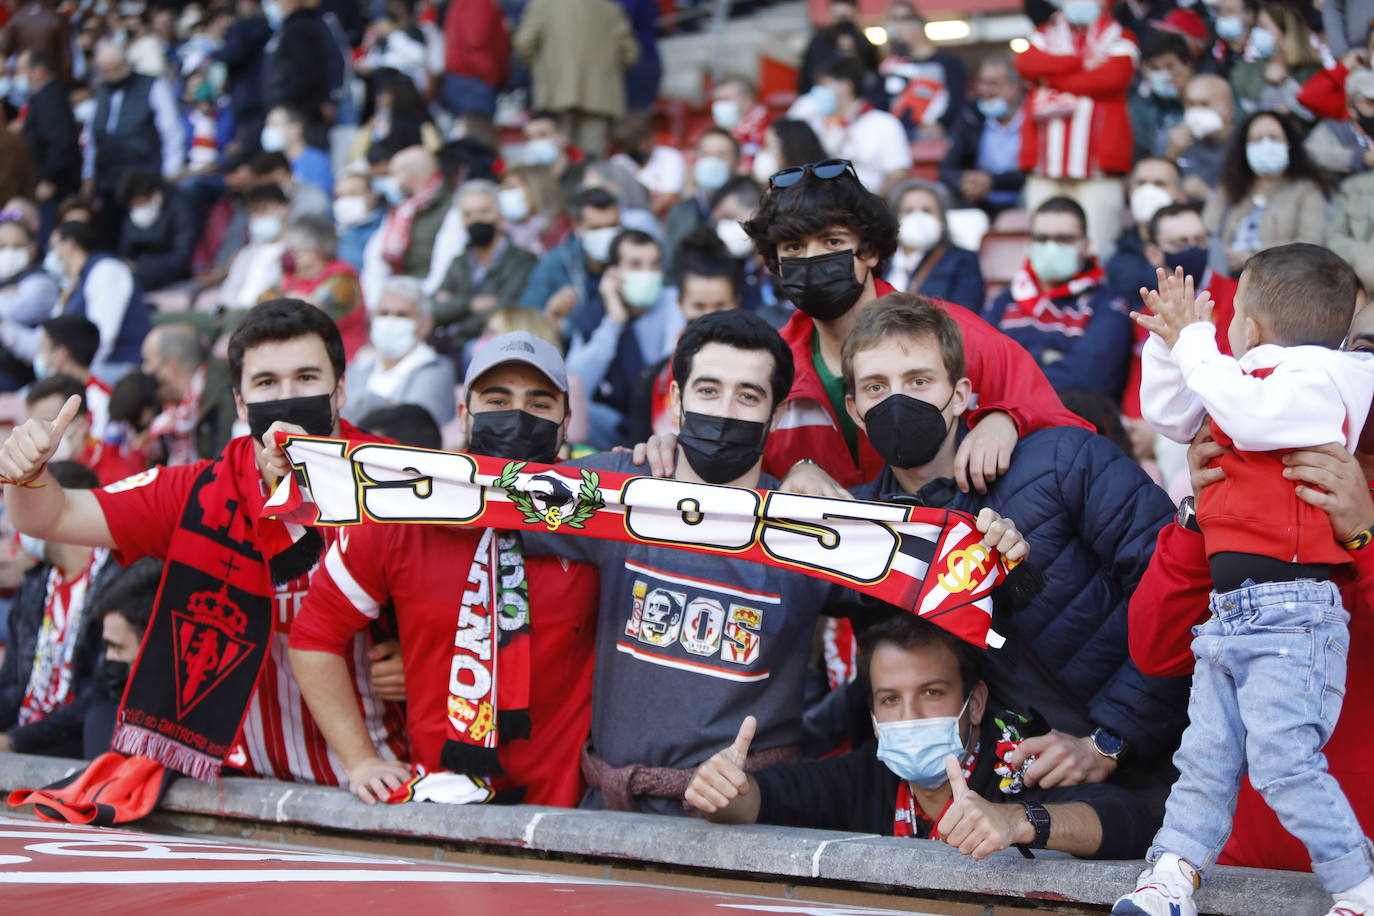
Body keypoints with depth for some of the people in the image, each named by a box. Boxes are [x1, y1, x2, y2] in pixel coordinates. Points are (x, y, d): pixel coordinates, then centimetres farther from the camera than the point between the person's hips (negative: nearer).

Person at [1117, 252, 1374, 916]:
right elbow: (1168, 415, 28)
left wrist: (1196, 340, -14)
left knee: (1282, 760, -14)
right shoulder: (1250, 381, 18)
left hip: (1291, 616, -9)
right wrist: (1170, 340, 14)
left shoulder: (1319, 380, -8)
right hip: (1228, 611, 9)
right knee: (1206, 757, 8)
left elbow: (1248, 416, -26)